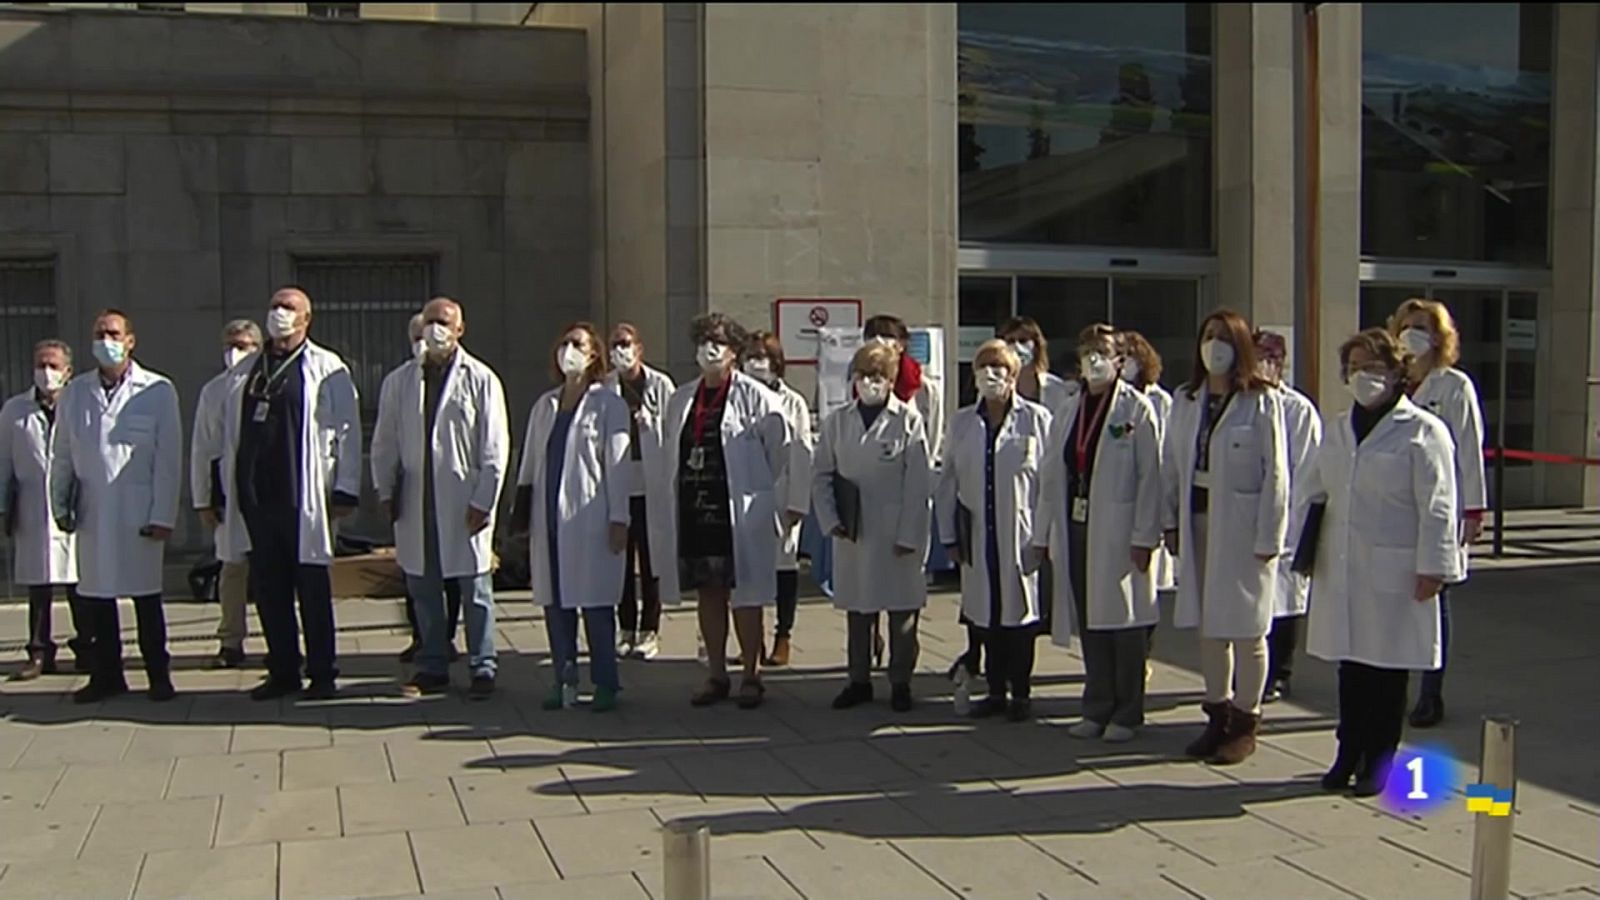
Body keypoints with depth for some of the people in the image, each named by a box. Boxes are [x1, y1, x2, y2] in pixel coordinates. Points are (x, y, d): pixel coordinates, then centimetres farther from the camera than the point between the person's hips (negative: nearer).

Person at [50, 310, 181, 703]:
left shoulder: (158, 391, -2)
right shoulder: (74, 393, 9)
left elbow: (168, 458, -4)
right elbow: (62, 455, 13)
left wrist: (163, 515, -8)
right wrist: (60, 504, 6)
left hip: (140, 511, -3)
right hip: (92, 512, 3)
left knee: (146, 596, 3)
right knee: (95, 595, 6)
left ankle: (158, 675, 12)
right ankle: (106, 675, 17)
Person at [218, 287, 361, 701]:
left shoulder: (327, 369, 1)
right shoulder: (246, 370, 15)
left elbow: (347, 431, -2)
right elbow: (230, 432, 18)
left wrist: (345, 490, -8)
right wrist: (226, 489, 14)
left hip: (303, 497, -5)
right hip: (255, 495, 5)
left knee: (312, 587, 1)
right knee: (268, 588, 8)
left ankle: (322, 673, 9)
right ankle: (282, 671, 17)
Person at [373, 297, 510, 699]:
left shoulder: (481, 380, -1)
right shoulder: (402, 381, 10)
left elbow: (495, 448, -4)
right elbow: (385, 442, 15)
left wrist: (483, 501, -9)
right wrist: (386, 490, 6)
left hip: (464, 503, -4)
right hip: (416, 502, 4)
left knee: (475, 589, 2)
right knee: (424, 589, 9)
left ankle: (482, 668, 11)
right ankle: (432, 667, 20)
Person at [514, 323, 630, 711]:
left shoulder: (608, 404, -1)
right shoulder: (545, 406, 15)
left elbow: (617, 464, -5)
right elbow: (530, 463, 18)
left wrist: (618, 519, -10)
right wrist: (522, 514, 13)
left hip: (588, 518, -5)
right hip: (549, 518, 5)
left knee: (595, 601, -3)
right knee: (554, 600, 6)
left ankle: (605, 683, 5)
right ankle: (564, 679, 14)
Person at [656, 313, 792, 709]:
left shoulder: (754, 396, -6)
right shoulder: (681, 399, 12)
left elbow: (781, 447, -3)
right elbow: (668, 452, 21)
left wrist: (756, 486, 3)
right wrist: (675, 489, 13)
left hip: (738, 511, -5)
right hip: (693, 509, 6)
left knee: (745, 595, 1)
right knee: (708, 593, 11)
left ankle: (751, 676, 10)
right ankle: (716, 676, 20)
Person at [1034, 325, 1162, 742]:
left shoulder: (1137, 409, -3)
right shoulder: (1068, 411, 14)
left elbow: (1150, 476, -8)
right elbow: (1050, 475, 14)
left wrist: (1144, 535, -13)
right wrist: (1042, 533, 11)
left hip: (1119, 531, -5)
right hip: (1076, 527, 5)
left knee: (1124, 620, 1)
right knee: (1088, 622, 9)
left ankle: (1127, 712, 13)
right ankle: (1097, 708, 19)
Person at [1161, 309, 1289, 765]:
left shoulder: (1261, 402, -8)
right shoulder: (1185, 400, 8)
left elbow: (1275, 473, -10)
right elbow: (1171, 464, 11)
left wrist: (1268, 536, -12)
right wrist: (1170, 520, 5)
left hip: (1242, 524, -5)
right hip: (1197, 518, 5)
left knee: (1245, 628, 4)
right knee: (1208, 626, 13)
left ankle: (1245, 722, 17)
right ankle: (1218, 714, 26)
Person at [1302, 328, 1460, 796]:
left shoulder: (1423, 432, -5)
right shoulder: (1338, 428, 14)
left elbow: (1437, 509, -9)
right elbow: (1314, 492, 19)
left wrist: (1432, 569, -13)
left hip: (1395, 574, -5)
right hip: (1340, 572, 5)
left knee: (1388, 665, 4)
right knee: (1350, 664, 11)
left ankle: (1380, 759, 16)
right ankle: (1349, 753, 21)